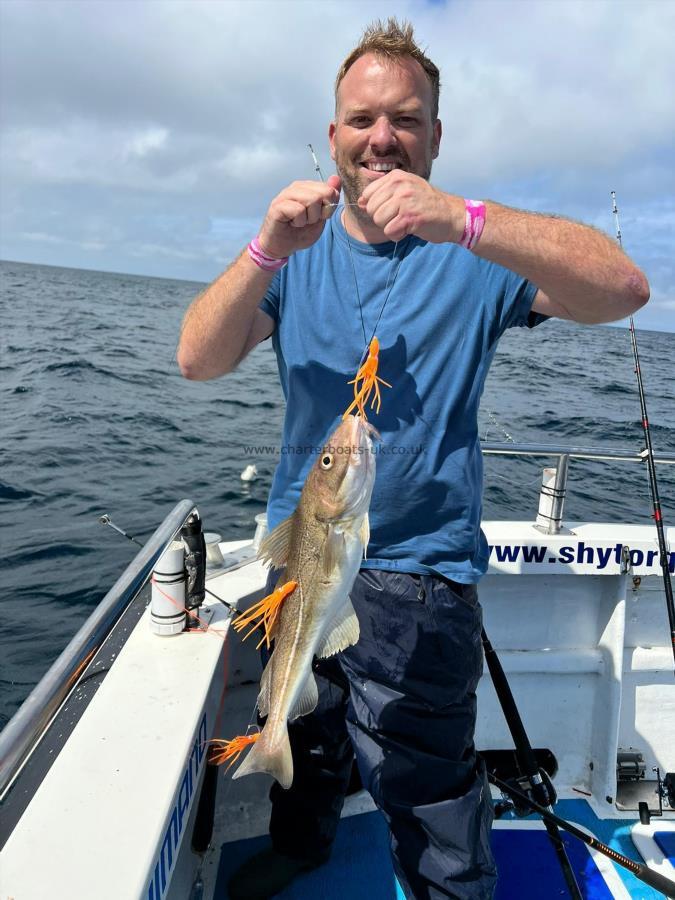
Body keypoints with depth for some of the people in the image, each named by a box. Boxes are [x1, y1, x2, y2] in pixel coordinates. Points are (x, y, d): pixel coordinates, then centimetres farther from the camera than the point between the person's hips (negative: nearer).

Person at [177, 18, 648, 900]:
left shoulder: (473, 252, -6)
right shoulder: (300, 251, 3)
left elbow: (623, 288, -23)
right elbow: (198, 360, -9)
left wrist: (460, 219, -35)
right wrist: (267, 250, -25)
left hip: (415, 571, -4)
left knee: (428, 793, 5)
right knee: (303, 738, 28)